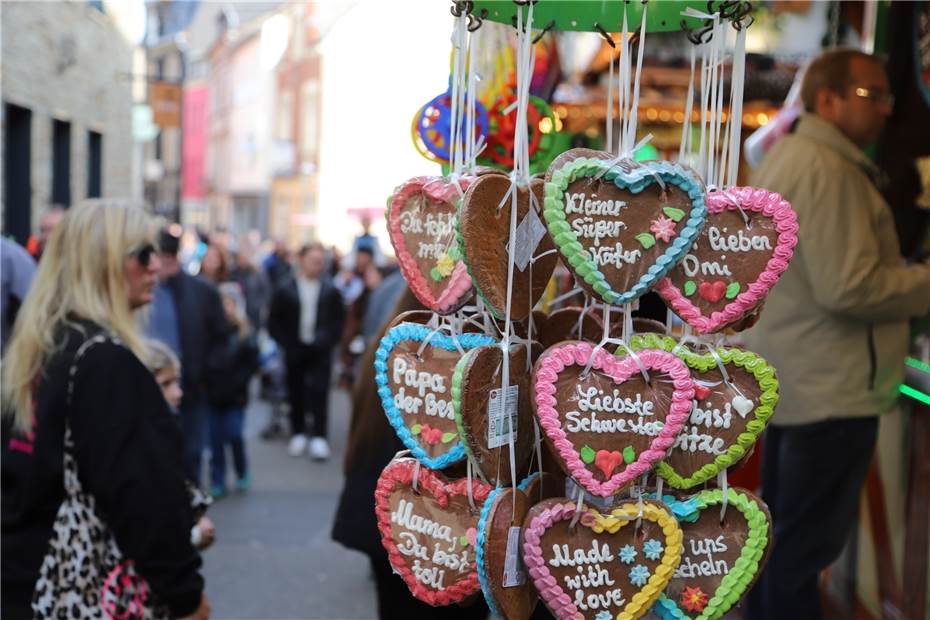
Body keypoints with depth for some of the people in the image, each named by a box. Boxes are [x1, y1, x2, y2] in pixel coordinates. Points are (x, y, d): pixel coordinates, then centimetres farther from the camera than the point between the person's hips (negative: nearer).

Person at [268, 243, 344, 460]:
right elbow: (274, 322, 2)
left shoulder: (331, 291, 0)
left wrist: (325, 342, -10)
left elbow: (337, 321, 2)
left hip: (320, 351, -1)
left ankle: (319, 438, -6)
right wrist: (287, 345, -6)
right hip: (295, 351, 1)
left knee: (319, 393, -8)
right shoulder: (285, 291, 0)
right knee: (296, 394, 9)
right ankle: (298, 434, 22)